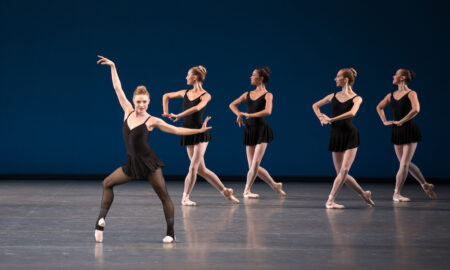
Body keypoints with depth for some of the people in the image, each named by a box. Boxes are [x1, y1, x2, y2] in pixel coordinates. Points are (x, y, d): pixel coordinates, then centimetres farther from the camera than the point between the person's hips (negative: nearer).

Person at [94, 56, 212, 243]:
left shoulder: (152, 121, -6)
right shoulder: (128, 111, 4)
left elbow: (177, 130, -2)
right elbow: (118, 88, 7)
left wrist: (199, 130, -7)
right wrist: (113, 67, 8)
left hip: (149, 162, -5)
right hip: (132, 164, 5)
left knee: (163, 196, -1)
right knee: (108, 183, 2)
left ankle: (171, 233, 3)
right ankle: (101, 220, 4)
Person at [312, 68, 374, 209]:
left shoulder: (356, 98, -3)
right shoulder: (333, 96, 10)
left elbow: (351, 113, -24)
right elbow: (315, 105, 23)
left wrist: (331, 119, -24)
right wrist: (321, 117, 5)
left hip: (350, 135, -5)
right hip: (336, 136, 5)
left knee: (344, 170, -12)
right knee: (341, 173, 4)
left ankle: (330, 201, -10)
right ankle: (363, 194, 20)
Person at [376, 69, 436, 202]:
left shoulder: (411, 94, -8)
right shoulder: (391, 95, 9)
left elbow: (415, 109, -26)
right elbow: (379, 107, 26)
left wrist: (401, 121, -21)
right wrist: (384, 121, 12)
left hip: (410, 130, -7)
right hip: (397, 132, 7)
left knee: (404, 164, -7)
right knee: (405, 164, 11)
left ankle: (396, 193, -2)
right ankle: (425, 185, 25)